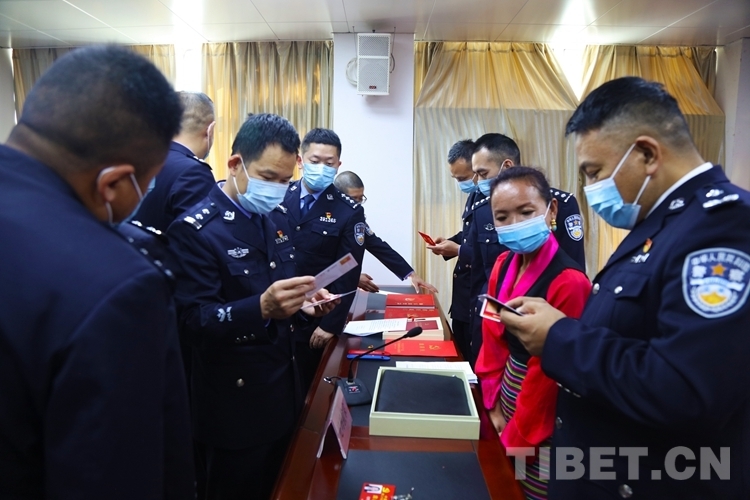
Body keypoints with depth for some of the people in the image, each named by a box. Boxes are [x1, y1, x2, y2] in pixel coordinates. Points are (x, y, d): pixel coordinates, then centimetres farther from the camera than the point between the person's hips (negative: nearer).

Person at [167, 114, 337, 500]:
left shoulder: (271, 222, 7)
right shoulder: (194, 229, -17)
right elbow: (193, 322, -21)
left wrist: (304, 307, -8)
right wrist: (262, 308, -36)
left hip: (283, 393, 7)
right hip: (236, 405, -7)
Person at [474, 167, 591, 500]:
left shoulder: (569, 282, -25)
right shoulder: (503, 265, -1)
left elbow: (549, 369, -20)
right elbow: (493, 337, 5)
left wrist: (519, 438, -12)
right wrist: (493, 401, 1)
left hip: (545, 416, -7)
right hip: (508, 393, 7)